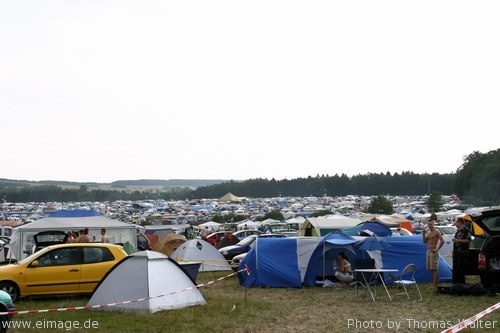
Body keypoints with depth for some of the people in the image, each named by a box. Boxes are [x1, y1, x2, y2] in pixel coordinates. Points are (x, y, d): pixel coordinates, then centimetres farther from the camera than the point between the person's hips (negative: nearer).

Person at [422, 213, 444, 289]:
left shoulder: (436, 232, -9)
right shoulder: (428, 232, 15)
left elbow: (442, 241, -17)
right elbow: (424, 241, 19)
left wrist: (437, 249, -16)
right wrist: (423, 234, 4)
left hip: (433, 252, -8)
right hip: (428, 251, 9)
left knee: (434, 268, -9)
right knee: (431, 268, 11)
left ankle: (435, 285, -11)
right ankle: (433, 284, 17)